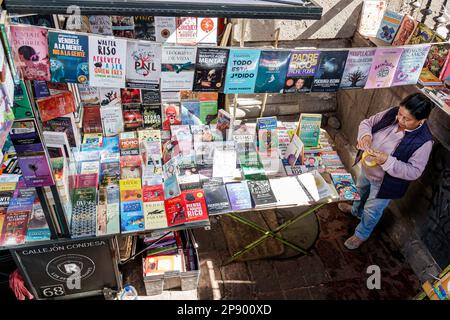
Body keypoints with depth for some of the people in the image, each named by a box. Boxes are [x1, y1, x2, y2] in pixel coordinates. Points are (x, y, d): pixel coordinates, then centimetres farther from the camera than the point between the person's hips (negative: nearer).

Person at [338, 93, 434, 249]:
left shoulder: (423, 141, -33)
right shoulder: (392, 114, -20)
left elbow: (414, 172, -28)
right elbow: (367, 122, -9)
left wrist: (387, 161, -40)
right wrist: (365, 135, -31)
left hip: (385, 182, -5)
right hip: (367, 169, 6)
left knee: (371, 211, 18)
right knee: (361, 191, 35)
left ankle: (361, 235, 48)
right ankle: (356, 210, 69)